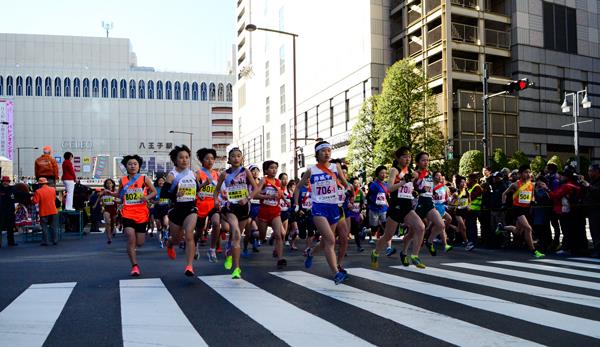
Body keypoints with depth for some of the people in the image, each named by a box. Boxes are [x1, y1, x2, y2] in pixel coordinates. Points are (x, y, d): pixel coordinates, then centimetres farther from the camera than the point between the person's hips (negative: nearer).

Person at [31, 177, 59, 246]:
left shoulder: (38, 191, -13)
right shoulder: (53, 189, 2)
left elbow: (35, 201, -13)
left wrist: (32, 199, 7)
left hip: (44, 212, -3)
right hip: (53, 211, 3)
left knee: (44, 228, 4)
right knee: (53, 227, 10)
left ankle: (45, 242, 6)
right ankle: (55, 241, 11)